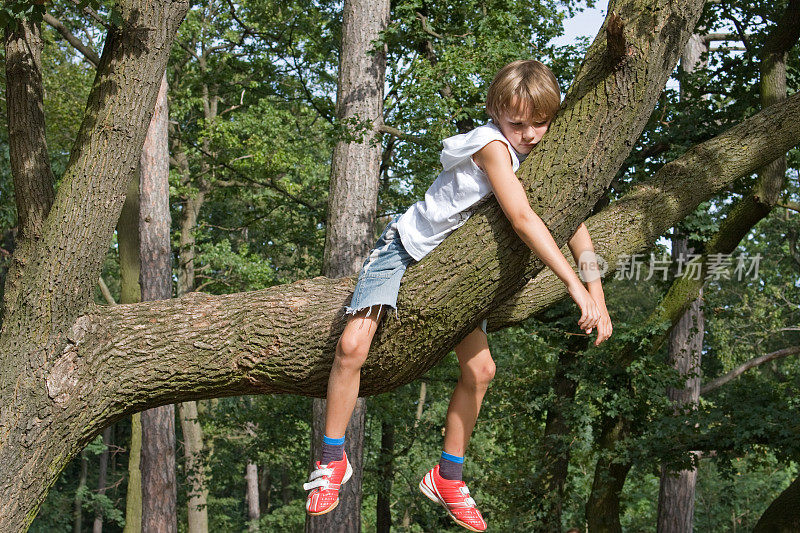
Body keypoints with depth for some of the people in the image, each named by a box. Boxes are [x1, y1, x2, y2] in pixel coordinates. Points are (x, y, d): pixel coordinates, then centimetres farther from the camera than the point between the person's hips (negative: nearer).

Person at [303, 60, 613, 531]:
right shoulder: (493, 145, -30)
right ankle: (332, 461, -1)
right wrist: (575, 284, -42)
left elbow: (575, 220, -8)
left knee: (480, 369, -1)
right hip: (407, 248, -6)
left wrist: (597, 296, -21)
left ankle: (448, 478, 18)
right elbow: (522, 218, -39)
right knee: (353, 346, -21)